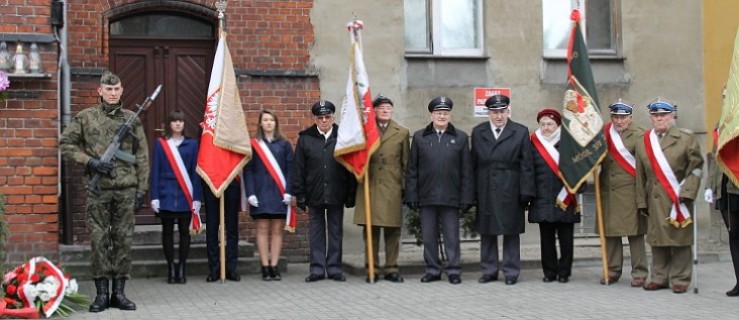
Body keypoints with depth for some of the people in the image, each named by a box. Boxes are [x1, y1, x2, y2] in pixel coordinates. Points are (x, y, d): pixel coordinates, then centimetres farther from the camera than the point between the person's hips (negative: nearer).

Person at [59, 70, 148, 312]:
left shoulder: (132, 119, 7)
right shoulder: (85, 117, 4)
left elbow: (142, 156, 7)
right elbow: (65, 144, 5)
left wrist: (142, 189, 2)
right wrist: (90, 161, -8)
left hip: (126, 189, 1)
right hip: (98, 190, -1)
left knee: (124, 240, 3)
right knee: (99, 241, 1)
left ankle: (119, 292, 12)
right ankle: (101, 293, 9)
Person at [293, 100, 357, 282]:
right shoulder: (305, 138, 3)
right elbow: (298, 170, 3)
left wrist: (350, 196, -2)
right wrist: (301, 197, -1)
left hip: (336, 195, 0)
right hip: (314, 195, 0)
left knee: (336, 232, 7)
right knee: (316, 232, 6)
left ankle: (334, 268, 15)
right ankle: (317, 269, 12)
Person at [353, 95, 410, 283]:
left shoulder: (402, 133, 11)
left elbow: (406, 163, 11)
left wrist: (405, 187, 6)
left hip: (392, 189, 0)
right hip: (369, 188, 0)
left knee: (392, 231, 2)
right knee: (370, 230, 1)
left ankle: (391, 269, 10)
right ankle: (372, 269, 9)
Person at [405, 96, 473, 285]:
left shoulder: (460, 138, 5)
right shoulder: (419, 137, 8)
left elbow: (466, 171, 3)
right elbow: (412, 170, 7)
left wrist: (465, 198, -3)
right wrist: (411, 196, 0)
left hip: (451, 197, -1)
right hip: (426, 196, 1)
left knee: (451, 236, 3)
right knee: (428, 236, 6)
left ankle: (453, 270, 11)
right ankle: (432, 270, 16)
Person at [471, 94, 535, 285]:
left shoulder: (521, 132, 2)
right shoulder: (478, 132, 8)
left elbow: (527, 165, -1)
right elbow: (474, 163, 6)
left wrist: (526, 193, -6)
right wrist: (473, 191, 0)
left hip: (510, 192, -2)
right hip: (485, 191, 2)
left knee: (511, 232, 3)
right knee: (486, 232, 7)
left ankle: (511, 272, 11)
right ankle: (489, 271, 17)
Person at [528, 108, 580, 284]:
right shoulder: (534, 144, 6)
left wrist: (564, 195, -7)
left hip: (565, 201, -1)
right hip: (543, 200, 1)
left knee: (566, 239, 3)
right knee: (547, 238, 5)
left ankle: (564, 272, 13)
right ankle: (549, 272, 14)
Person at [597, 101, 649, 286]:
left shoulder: (638, 135, -3)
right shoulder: (605, 133, 11)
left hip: (629, 193, -4)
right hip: (607, 193, 4)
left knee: (634, 233, 0)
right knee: (610, 233, 8)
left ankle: (639, 273, 7)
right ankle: (612, 271, 18)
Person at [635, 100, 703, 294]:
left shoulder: (686, 138, 2)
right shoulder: (643, 143, 11)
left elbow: (696, 168, -2)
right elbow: (641, 175, 11)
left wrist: (686, 193, -12)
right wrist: (641, 202, 7)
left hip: (679, 198, -3)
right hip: (655, 200, 3)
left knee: (680, 238, 0)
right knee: (657, 239, 5)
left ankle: (680, 280, 8)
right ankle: (659, 278, 15)